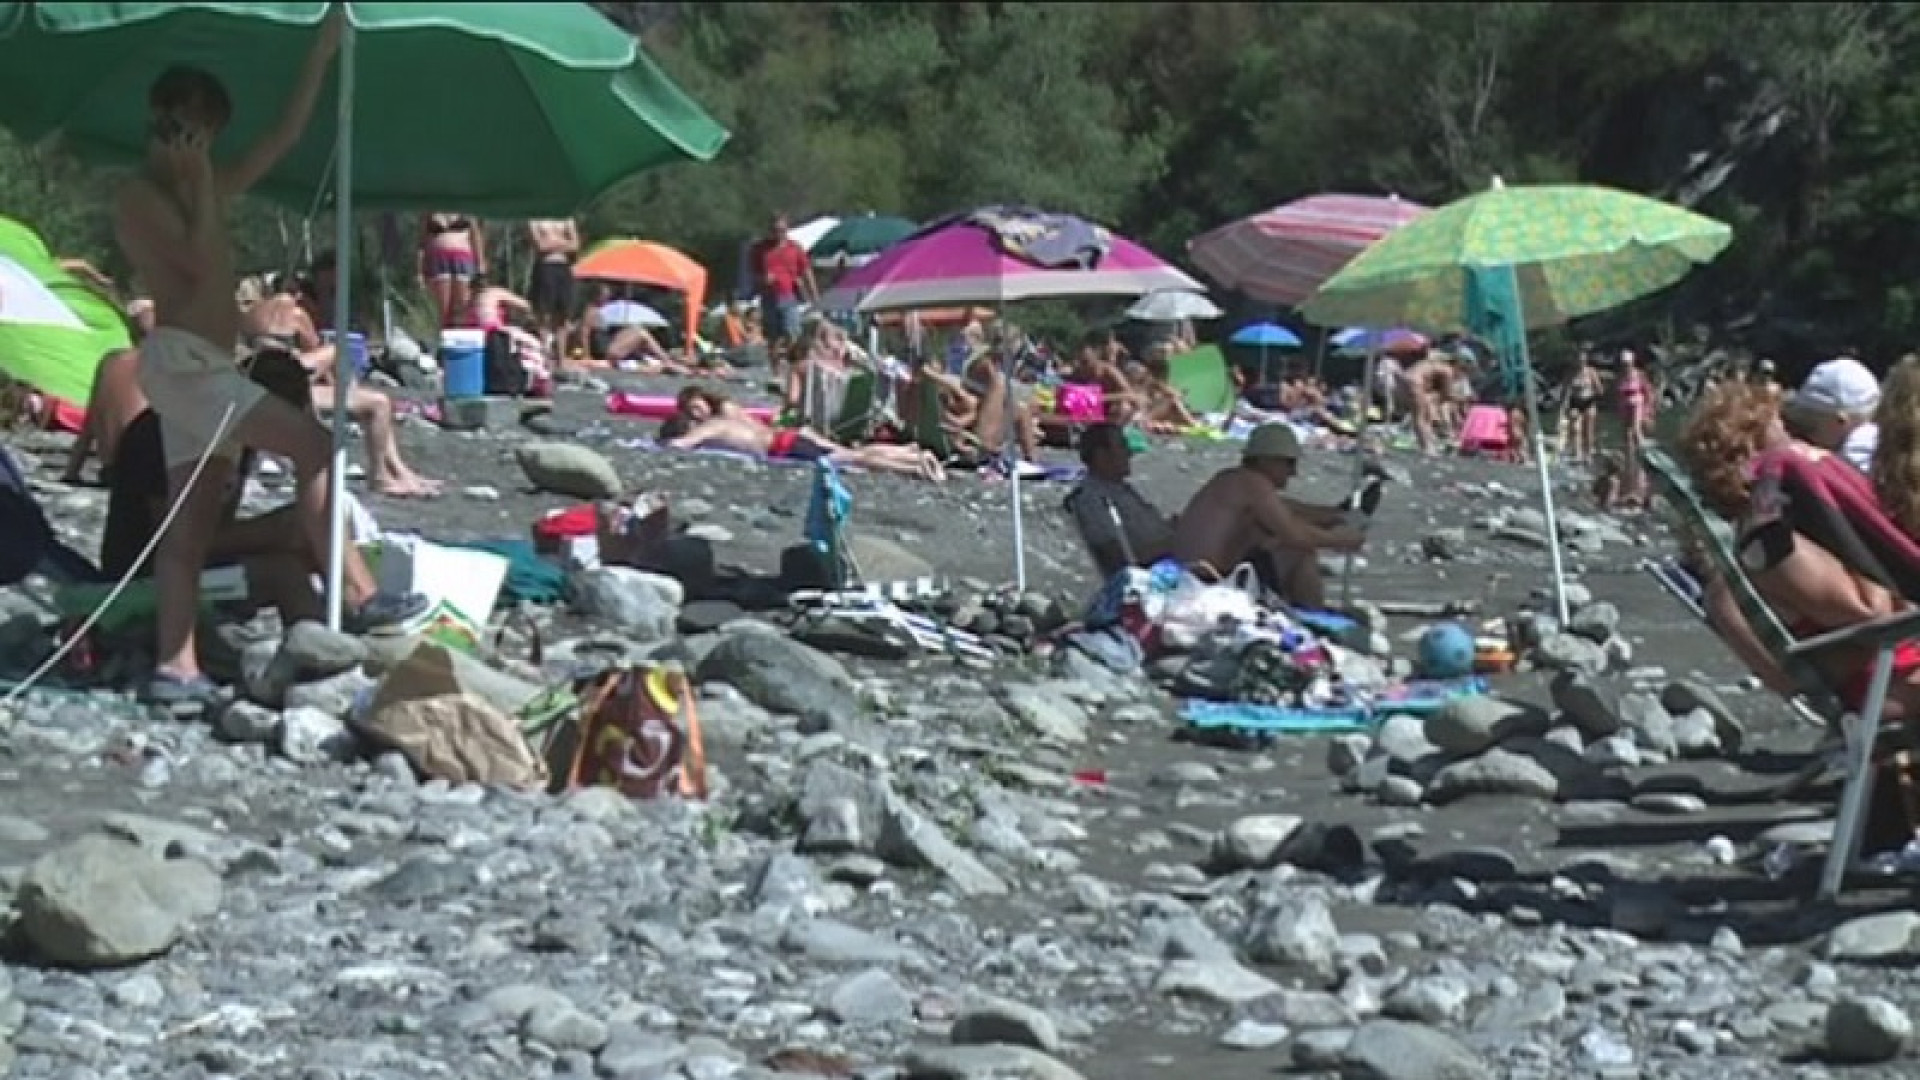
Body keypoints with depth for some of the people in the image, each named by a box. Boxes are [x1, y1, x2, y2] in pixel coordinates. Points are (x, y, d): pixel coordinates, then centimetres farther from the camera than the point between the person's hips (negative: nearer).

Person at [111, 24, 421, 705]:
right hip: (182, 361, -9)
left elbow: (285, 137, 21)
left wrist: (321, 53, 18)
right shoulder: (141, 196, -4)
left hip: (201, 367, 9)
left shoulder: (206, 191, 20)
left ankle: (174, 666, 0)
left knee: (192, 521, 3)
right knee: (313, 446, -15)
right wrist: (202, 183, -12)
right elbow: (204, 263, -17)